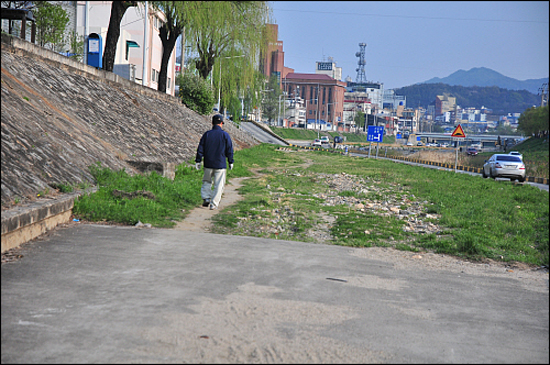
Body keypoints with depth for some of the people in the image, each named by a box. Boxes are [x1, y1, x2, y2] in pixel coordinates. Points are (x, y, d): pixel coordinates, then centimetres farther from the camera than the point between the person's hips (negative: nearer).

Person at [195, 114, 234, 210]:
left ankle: (206, 198, 8)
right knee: (219, 185, 3)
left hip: (208, 164, 2)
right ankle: (214, 204, 0)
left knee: (207, 181, 21)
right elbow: (229, 150, 0)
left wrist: (198, 161, 8)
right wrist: (230, 162, 10)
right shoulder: (225, 135, -3)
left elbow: (200, 149, 2)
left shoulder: (206, 134, 1)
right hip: (220, 164, -2)